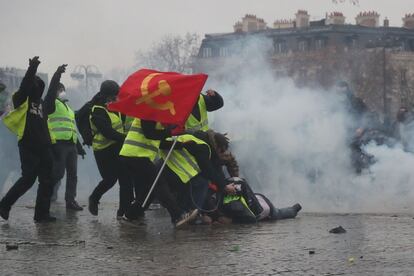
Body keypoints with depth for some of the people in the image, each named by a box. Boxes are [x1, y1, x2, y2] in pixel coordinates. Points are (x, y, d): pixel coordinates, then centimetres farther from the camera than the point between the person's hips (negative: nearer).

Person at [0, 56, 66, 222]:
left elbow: (52, 92, 35)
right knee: (28, 179, -11)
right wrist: (32, 69, -31)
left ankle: (42, 214, 8)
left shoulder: (42, 104, 18)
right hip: (28, 146, -7)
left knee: (47, 181, 4)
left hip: (44, 147, 7)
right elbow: (25, 86, -19)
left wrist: (57, 75, 42)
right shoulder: (22, 101, -2)